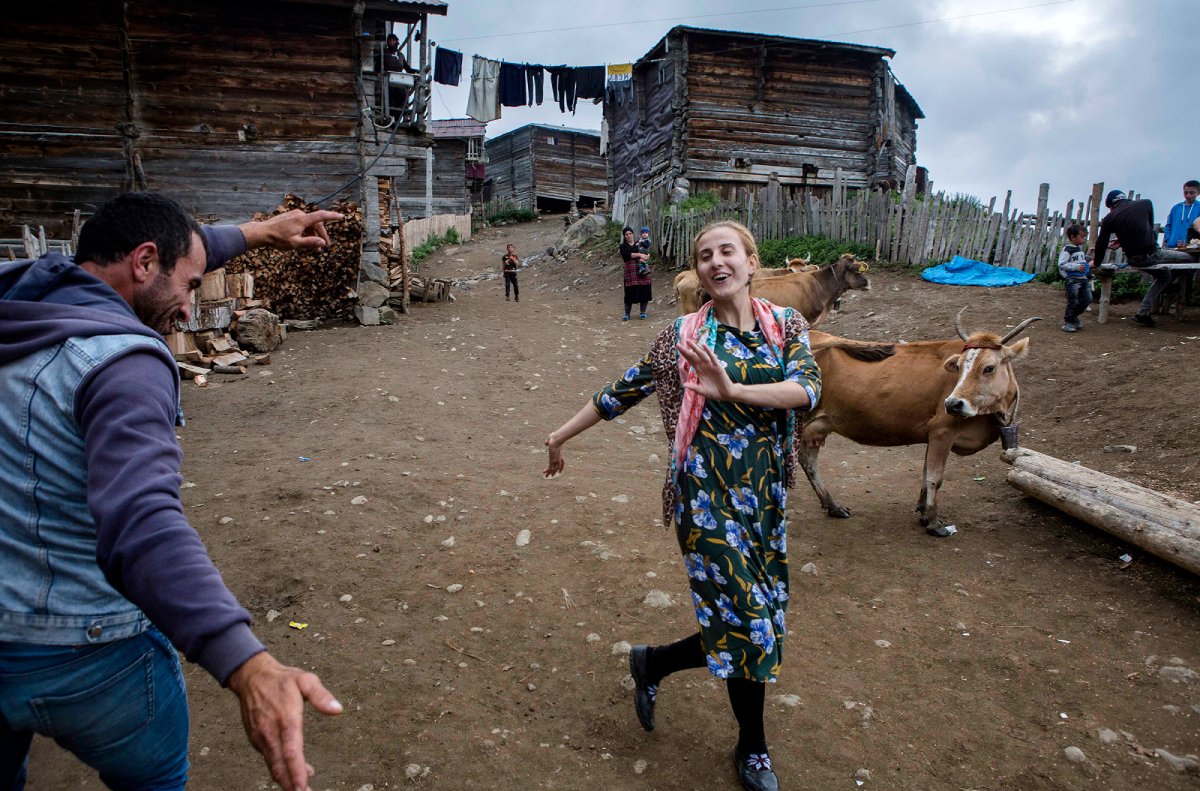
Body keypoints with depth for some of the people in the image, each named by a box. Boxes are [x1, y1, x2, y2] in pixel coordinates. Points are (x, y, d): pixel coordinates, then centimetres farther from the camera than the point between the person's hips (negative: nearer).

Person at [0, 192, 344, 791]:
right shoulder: (124, 360, -26)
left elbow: (174, 252, 15)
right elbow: (143, 524, -41)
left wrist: (260, 232, 23)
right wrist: (248, 667, -51)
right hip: (84, 657, -7)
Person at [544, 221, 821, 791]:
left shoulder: (786, 326, 4)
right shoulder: (682, 337, -2)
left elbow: (808, 388, -14)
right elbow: (623, 391, 5)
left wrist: (733, 389, -29)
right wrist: (562, 435, 9)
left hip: (765, 497, 4)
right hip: (705, 497, -4)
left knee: (760, 623, 12)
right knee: (749, 623, -5)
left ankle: (652, 664, 35)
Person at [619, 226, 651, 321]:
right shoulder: (623, 246, 10)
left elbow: (646, 254, 4)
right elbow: (627, 254, -10)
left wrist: (642, 258, -17)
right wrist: (640, 255, -15)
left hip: (642, 269, 2)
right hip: (630, 269, -2)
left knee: (644, 290, -2)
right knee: (629, 292, -6)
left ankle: (643, 312, 6)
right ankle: (627, 314, -1)